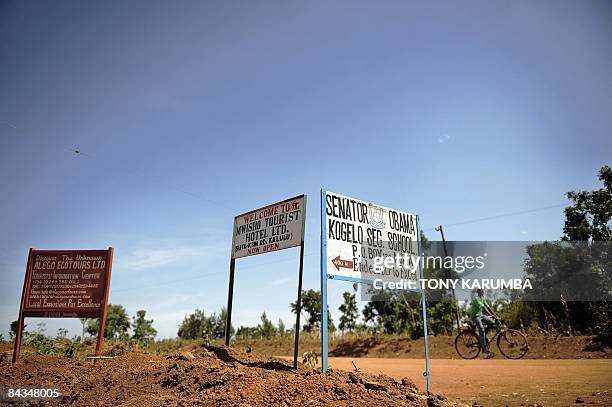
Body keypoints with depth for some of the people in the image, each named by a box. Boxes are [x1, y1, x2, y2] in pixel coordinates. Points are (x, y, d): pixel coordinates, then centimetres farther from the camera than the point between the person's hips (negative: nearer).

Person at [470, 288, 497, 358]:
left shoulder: (483, 299, 10)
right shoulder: (476, 299, -18)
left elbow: (488, 307, 4)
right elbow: (484, 308, -28)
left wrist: (495, 315, -6)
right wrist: (491, 315, -36)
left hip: (481, 315, 9)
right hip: (475, 316, -8)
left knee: (493, 322, -7)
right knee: (482, 330, -21)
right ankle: (486, 350, -21)